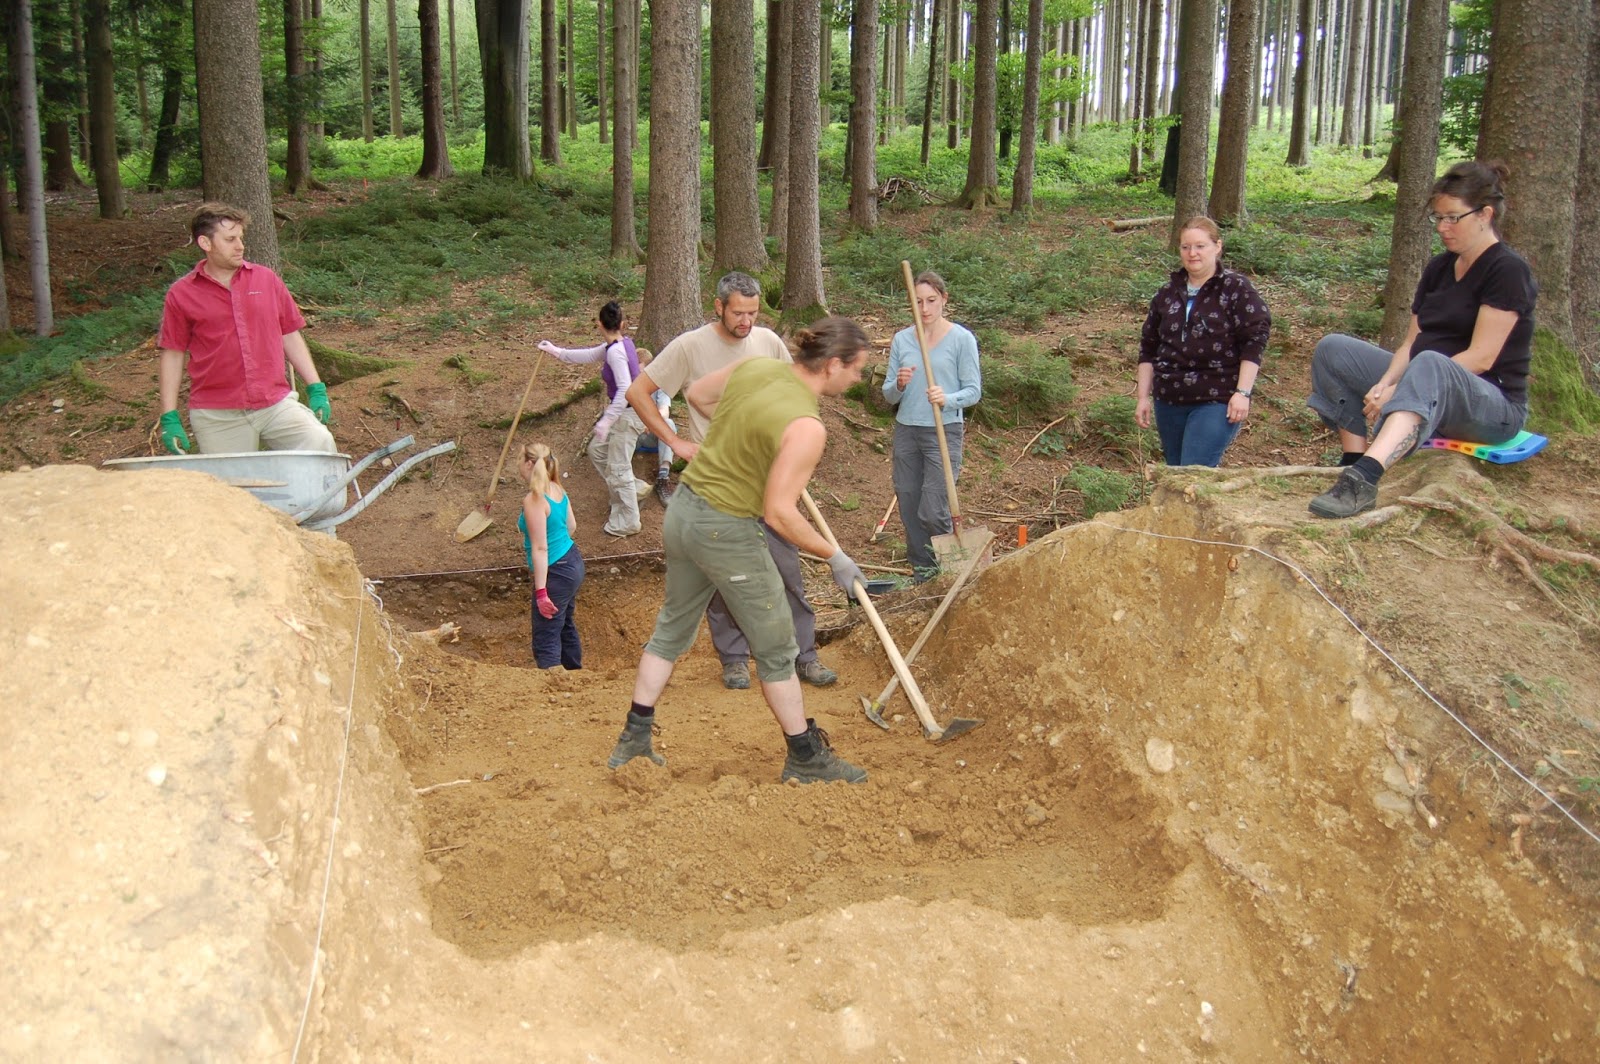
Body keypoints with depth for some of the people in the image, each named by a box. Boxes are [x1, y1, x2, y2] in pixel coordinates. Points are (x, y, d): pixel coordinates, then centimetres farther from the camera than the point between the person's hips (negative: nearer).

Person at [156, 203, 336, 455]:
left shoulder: (265, 279, 9)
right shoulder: (181, 294, 3)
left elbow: (290, 337, 14)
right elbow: (173, 356, 6)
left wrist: (316, 389, 8)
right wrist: (169, 418, 2)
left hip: (276, 403, 1)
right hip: (217, 417, -1)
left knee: (320, 442, -22)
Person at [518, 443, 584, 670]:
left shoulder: (534, 500, -22)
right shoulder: (558, 490, 3)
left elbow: (540, 548, -23)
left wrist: (541, 591, -22)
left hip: (556, 572, -9)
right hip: (573, 562, 9)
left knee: (545, 639, -5)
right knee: (566, 627, 26)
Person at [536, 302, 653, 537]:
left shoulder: (616, 351, -22)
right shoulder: (622, 344, 7)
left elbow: (625, 390, -30)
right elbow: (589, 355, 21)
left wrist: (607, 420, -29)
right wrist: (557, 352, 26)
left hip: (628, 414, -10)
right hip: (624, 412, 10)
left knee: (618, 467, 0)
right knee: (597, 449, 21)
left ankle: (627, 522, 11)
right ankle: (634, 488, 31)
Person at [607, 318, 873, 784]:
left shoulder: (754, 366, -1)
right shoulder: (807, 427, -23)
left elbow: (697, 394, 16)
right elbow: (779, 513, -24)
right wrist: (835, 558, -12)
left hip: (682, 509, 8)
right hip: (728, 533, -8)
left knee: (672, 628, 23)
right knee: (775, 648, 9)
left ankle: (633, 741, 30)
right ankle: (806, 758, 23)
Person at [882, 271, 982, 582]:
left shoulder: (962, 339, -3)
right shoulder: (901, 340, 7)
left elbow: (974, 390, -4)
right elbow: (888, 395, 9)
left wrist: (946, 399, -24)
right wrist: (899, 385, -14)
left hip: (944, 432, -4)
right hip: (906, 431, 4)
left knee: (932, 512, -10)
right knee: (909, 507, 7)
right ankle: (922, 570, 23)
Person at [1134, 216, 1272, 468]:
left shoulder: (1236, 288, -4)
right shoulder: (1168, 293, 10)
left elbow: (1255, 340, -9)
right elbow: (1148, 348, 15)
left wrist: (1243, 393, -15)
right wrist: (1143, 397, 11)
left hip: (1218, 402, -6)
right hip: (1169, 402, 6)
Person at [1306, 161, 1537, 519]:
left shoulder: (1508, 271, -11)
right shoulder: (1438, 268, 13)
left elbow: (1481, 358, -19)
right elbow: (1411, 342, 6)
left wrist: (1396, 390, -23)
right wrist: (1383, 385, -16)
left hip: (1494, 406, -8)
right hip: (1426, 389, 8)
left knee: (1430, 365, -42)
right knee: (1332, 350, -3)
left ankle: (1364, 480, -63)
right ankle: (1354, 461, -13)